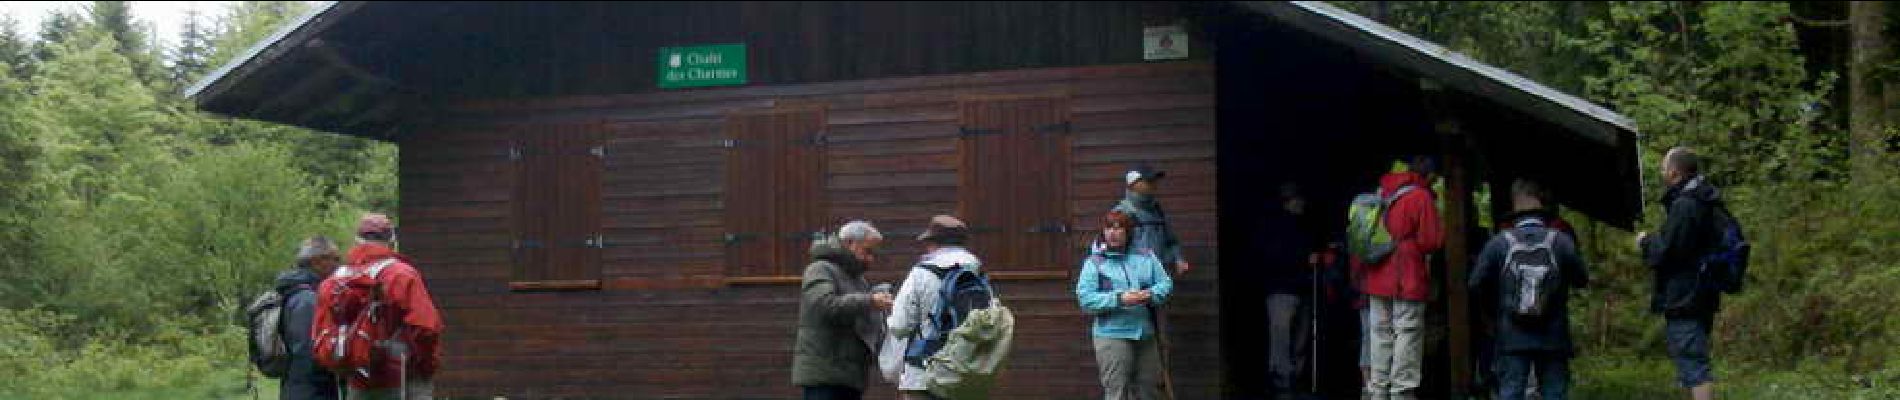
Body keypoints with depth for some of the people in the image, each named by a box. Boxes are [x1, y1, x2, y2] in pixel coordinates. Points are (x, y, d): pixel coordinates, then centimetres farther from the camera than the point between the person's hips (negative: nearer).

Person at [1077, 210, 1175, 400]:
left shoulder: (1146, 258, 12)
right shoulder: (1094, 263, 0)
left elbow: (1166, 283, 6)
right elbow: (1085, 298, -10)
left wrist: (1150, 295, -16)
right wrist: (1119, 299, -21)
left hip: (1146, 334, 4)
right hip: (1112, 336, -4)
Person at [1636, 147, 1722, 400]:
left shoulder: (1684, 205, -17)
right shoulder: (1708, 204, 15)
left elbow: (1664, 253, -18)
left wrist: (1645, 242, 1)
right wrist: (1654, 241, 22)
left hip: (1683, 300, -10)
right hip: (1702, 297, 10)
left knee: (1693, 367, -11)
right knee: (1695, 363, 16)